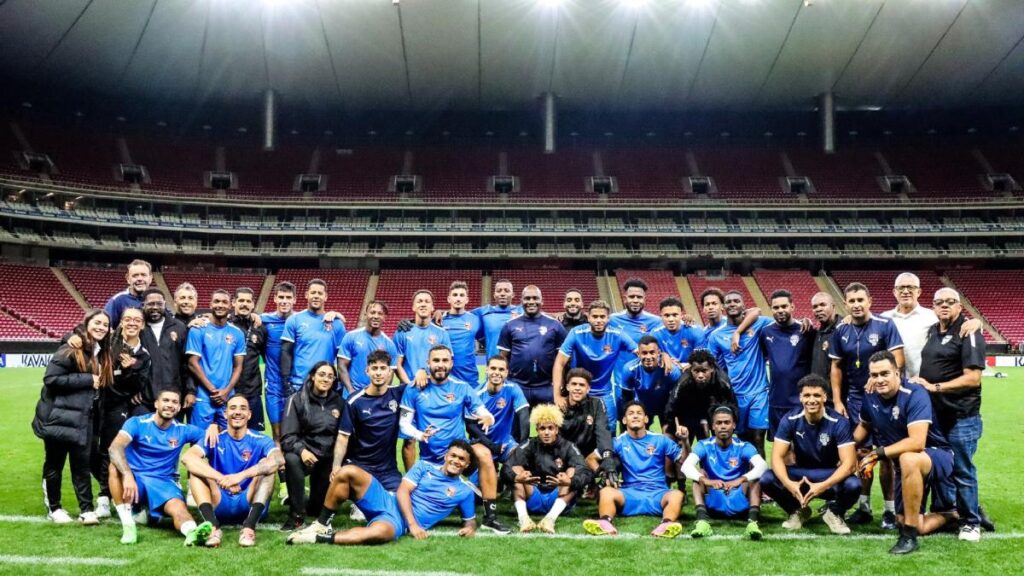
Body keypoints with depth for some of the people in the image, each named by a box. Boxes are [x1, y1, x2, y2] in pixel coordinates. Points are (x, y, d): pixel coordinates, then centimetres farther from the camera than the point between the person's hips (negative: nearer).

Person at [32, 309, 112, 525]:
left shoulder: (101, 353, 11)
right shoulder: (71, 348, -14)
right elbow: (51, 378, -21)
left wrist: (96, 385, 2)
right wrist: (87, 380, -19)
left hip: (82, 418, 6)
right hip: (59, 417, -6)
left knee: (82, 463, 4)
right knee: (54, 464, 7)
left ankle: (86, 509, 6)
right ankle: (53, 507, 21)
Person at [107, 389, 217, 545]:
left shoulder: (183, 430, 6)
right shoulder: (137, 423, -6)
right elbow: (115, 447, -23)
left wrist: (213, 426, -13)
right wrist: (127, 475, -40)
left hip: (163, 482, 1)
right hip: (135, 479, -1)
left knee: (179, 508, -31)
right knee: (116, 465, -34)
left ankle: (192, 532, -62)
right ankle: (128, 524, -33)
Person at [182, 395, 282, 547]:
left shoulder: (260, 441, -1)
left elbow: (279, 460, -25)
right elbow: (187, 457, -18)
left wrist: (241, 475, -38)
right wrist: (220, 478, -33)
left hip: (249, 504, -1)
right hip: (220, 505, 1)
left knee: (266, 465, -21)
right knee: (196, 468, -16)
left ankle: (249, 527, -36)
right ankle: (213, 526, -35)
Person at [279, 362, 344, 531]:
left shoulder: (339, 402, 4)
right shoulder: (297, 400, -5)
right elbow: (287, 436, -12)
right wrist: (301, 450, -32)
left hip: (329, 458, 3)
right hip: (306, 453, -2)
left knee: (318, 508, 2)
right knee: (292, 459, -38)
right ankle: (297, 515, -23)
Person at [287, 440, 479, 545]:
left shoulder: (465, 491, 8)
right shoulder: (425, 466, 10)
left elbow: (470, 520, 19)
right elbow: (403, 491, -1)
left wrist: (470, 528, -8)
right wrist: (413, 523, -14)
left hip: (400, 522, -3)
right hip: (387, 501, 3)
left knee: (379, 532, -43)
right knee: (348, 472, -20)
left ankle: (321, 538, -29)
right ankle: (322, 524, -7)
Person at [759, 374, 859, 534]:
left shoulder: (838, 422, -19)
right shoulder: (790, 420, -14)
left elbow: (849, 463, -24)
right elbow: (777, 457, -17)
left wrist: (824, 486, -40)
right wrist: (788, 483, -38)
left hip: (829, 475, -1)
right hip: (800, 473, 1)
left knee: (853, 485, -34)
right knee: (767, 480, -26)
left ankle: (834, 512, 3)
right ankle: (798, 511, 6)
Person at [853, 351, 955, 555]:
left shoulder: (915, 394, -25)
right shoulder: (871, 397, -6)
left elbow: (917, 442, -36)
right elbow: (863, 426, 15)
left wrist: (878, 453, -30)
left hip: (937, 457, -7)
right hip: (908, 467, 7)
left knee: (908, 460, -41)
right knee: (918, 527, 3)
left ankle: (909, 537, -28)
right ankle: (951, 514, 35)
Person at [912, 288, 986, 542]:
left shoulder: (968, 334, -11)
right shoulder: (932, 331, 12)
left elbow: (972, 379, -18)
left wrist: (934, 387, -17)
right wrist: (918, 383, 5)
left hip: (961, 416, -7)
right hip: (934, 413, 7)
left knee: (962, 470, 2)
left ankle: (971, 522, 16)